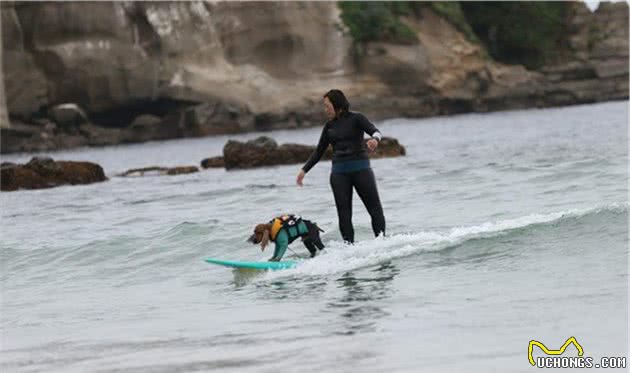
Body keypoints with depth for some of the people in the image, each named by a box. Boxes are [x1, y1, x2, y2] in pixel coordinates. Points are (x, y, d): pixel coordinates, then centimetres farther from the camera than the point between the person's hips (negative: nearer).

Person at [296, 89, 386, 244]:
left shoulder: (356, 118, -2)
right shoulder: (330, 125, 12)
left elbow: (375, 131, -17)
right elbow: (319, 151, 18)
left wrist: (375, 139, -41)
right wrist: (304, 170, 13)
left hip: (361, 169, -4)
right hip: (339, 172, 4)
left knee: (375, 209, -4)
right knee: (344, 214, -1)